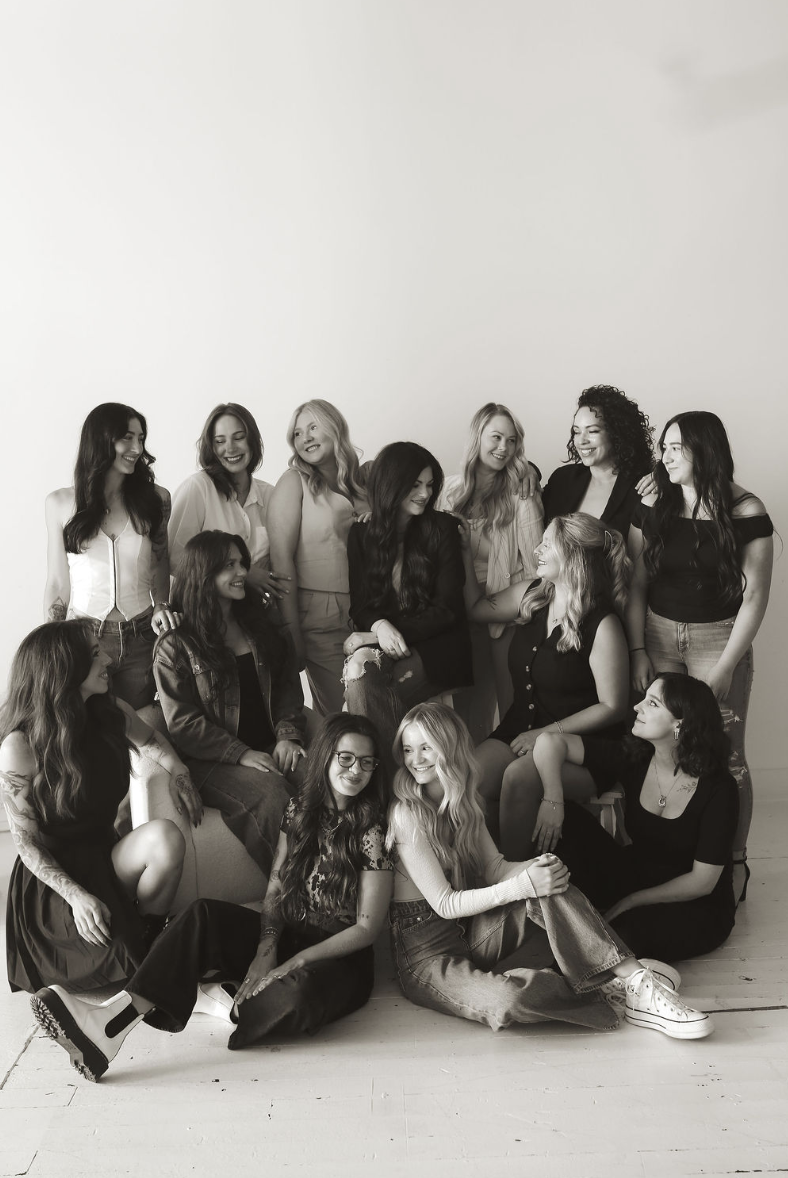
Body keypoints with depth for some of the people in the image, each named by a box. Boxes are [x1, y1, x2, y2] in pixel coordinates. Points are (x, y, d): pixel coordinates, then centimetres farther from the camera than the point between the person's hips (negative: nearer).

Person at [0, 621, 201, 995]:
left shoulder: (112, 715, -3)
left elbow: (149, 740, 23)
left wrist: (178, 772, 3)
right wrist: (76, 896, -23)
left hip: (108, 858, 5)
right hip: (54, 877, -5)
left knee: (165, 836, -29)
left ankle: (149, 933, -6)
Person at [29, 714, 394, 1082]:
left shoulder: (373, 830, -11)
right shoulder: (300, 809, 4)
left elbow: (366, 928, -11)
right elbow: (276, 890, 3)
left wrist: (295, 961, -18)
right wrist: (266, 950, -15)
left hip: (342, 958, -4)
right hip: (289, 934, 5)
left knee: (296, 992, -41)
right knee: (203, 915, -22)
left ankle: (213, 1000, -13)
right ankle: (110, 1023, -35)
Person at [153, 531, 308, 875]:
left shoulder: (259, 627, 17)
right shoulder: (174, 646, 0)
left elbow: (288, 687, 16)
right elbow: (182, 724, -5)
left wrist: (288, 734, -3)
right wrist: (241, 755, -14)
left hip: (270, 748, 5)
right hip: (212, 762, -4)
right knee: (270, 793, -33)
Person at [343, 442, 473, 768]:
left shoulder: (442, 529, 2)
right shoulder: (361, 536, 9)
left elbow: (446, 608, -4)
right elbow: (359, 606, 7)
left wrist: (384, 634, -14)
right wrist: (379, 626, -19)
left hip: (436, 650, -3)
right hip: (382, 644, 3)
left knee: (362, 676, -28)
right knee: (359, 667, -31)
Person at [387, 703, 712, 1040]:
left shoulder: (462, 801, 8)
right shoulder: (406, 815, -17)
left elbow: (495, 868, 4)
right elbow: (444, 904, -17)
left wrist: (536, 868, -18)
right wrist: (522, 886, -24)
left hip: (472, 934, 7)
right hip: (427, 953, -7)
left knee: (548, 887, -19)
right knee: (506, 1000, -35)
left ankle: (635, 979, -20)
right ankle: (612, 988, -15)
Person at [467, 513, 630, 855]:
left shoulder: (602, 625, -12)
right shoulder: (531, 596, 7)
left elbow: (613, 707, -11)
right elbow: (476, 609, 24)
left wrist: (548, 733, -15)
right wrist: (465, 554, 13)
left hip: (579, 740, -5)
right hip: (520, 725, 6)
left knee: (518, 777, -34)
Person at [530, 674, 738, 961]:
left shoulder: (718, 789, -19)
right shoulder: (633, 758, -9)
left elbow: (702, 881, -17)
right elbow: (550, 742, -13)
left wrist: (629, 902, -18)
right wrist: (553, 802, -28)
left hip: (696, 908, -4)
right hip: (636, 876, 4)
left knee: (636, 930, -38)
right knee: (564, 822, -17)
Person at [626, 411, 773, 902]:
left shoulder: (745, 512, -8)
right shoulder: (653, 508, 1)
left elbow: (755, 595, -8)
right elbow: (636, 584, 3)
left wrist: (725, 668, -11)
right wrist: (638, 651, -3)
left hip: (719, 640, -2)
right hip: (659, 638, 3)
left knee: (724, 756, 4)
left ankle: (734, 861, 21)